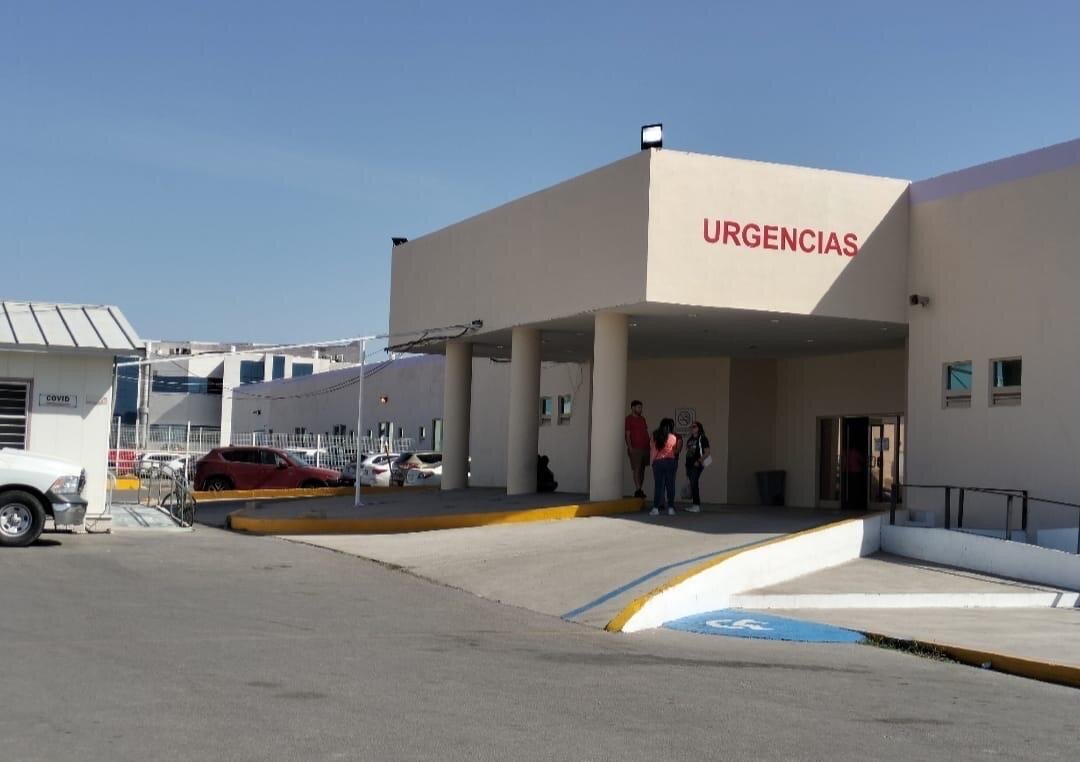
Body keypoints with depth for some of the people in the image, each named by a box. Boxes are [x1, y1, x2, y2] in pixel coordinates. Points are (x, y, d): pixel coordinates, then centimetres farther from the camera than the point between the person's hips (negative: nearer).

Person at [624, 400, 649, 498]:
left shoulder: (642, 418, 17)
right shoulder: (629, 419, -3)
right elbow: (627, 435, -7)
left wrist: (649, 445, 13)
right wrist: (630, 447, -15)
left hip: (645, 447, 7)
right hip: (635, 448, -7)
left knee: (642, 469, 7)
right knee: (636, 469, -10)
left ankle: (639, 490, 10)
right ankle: (638, 490, -13)